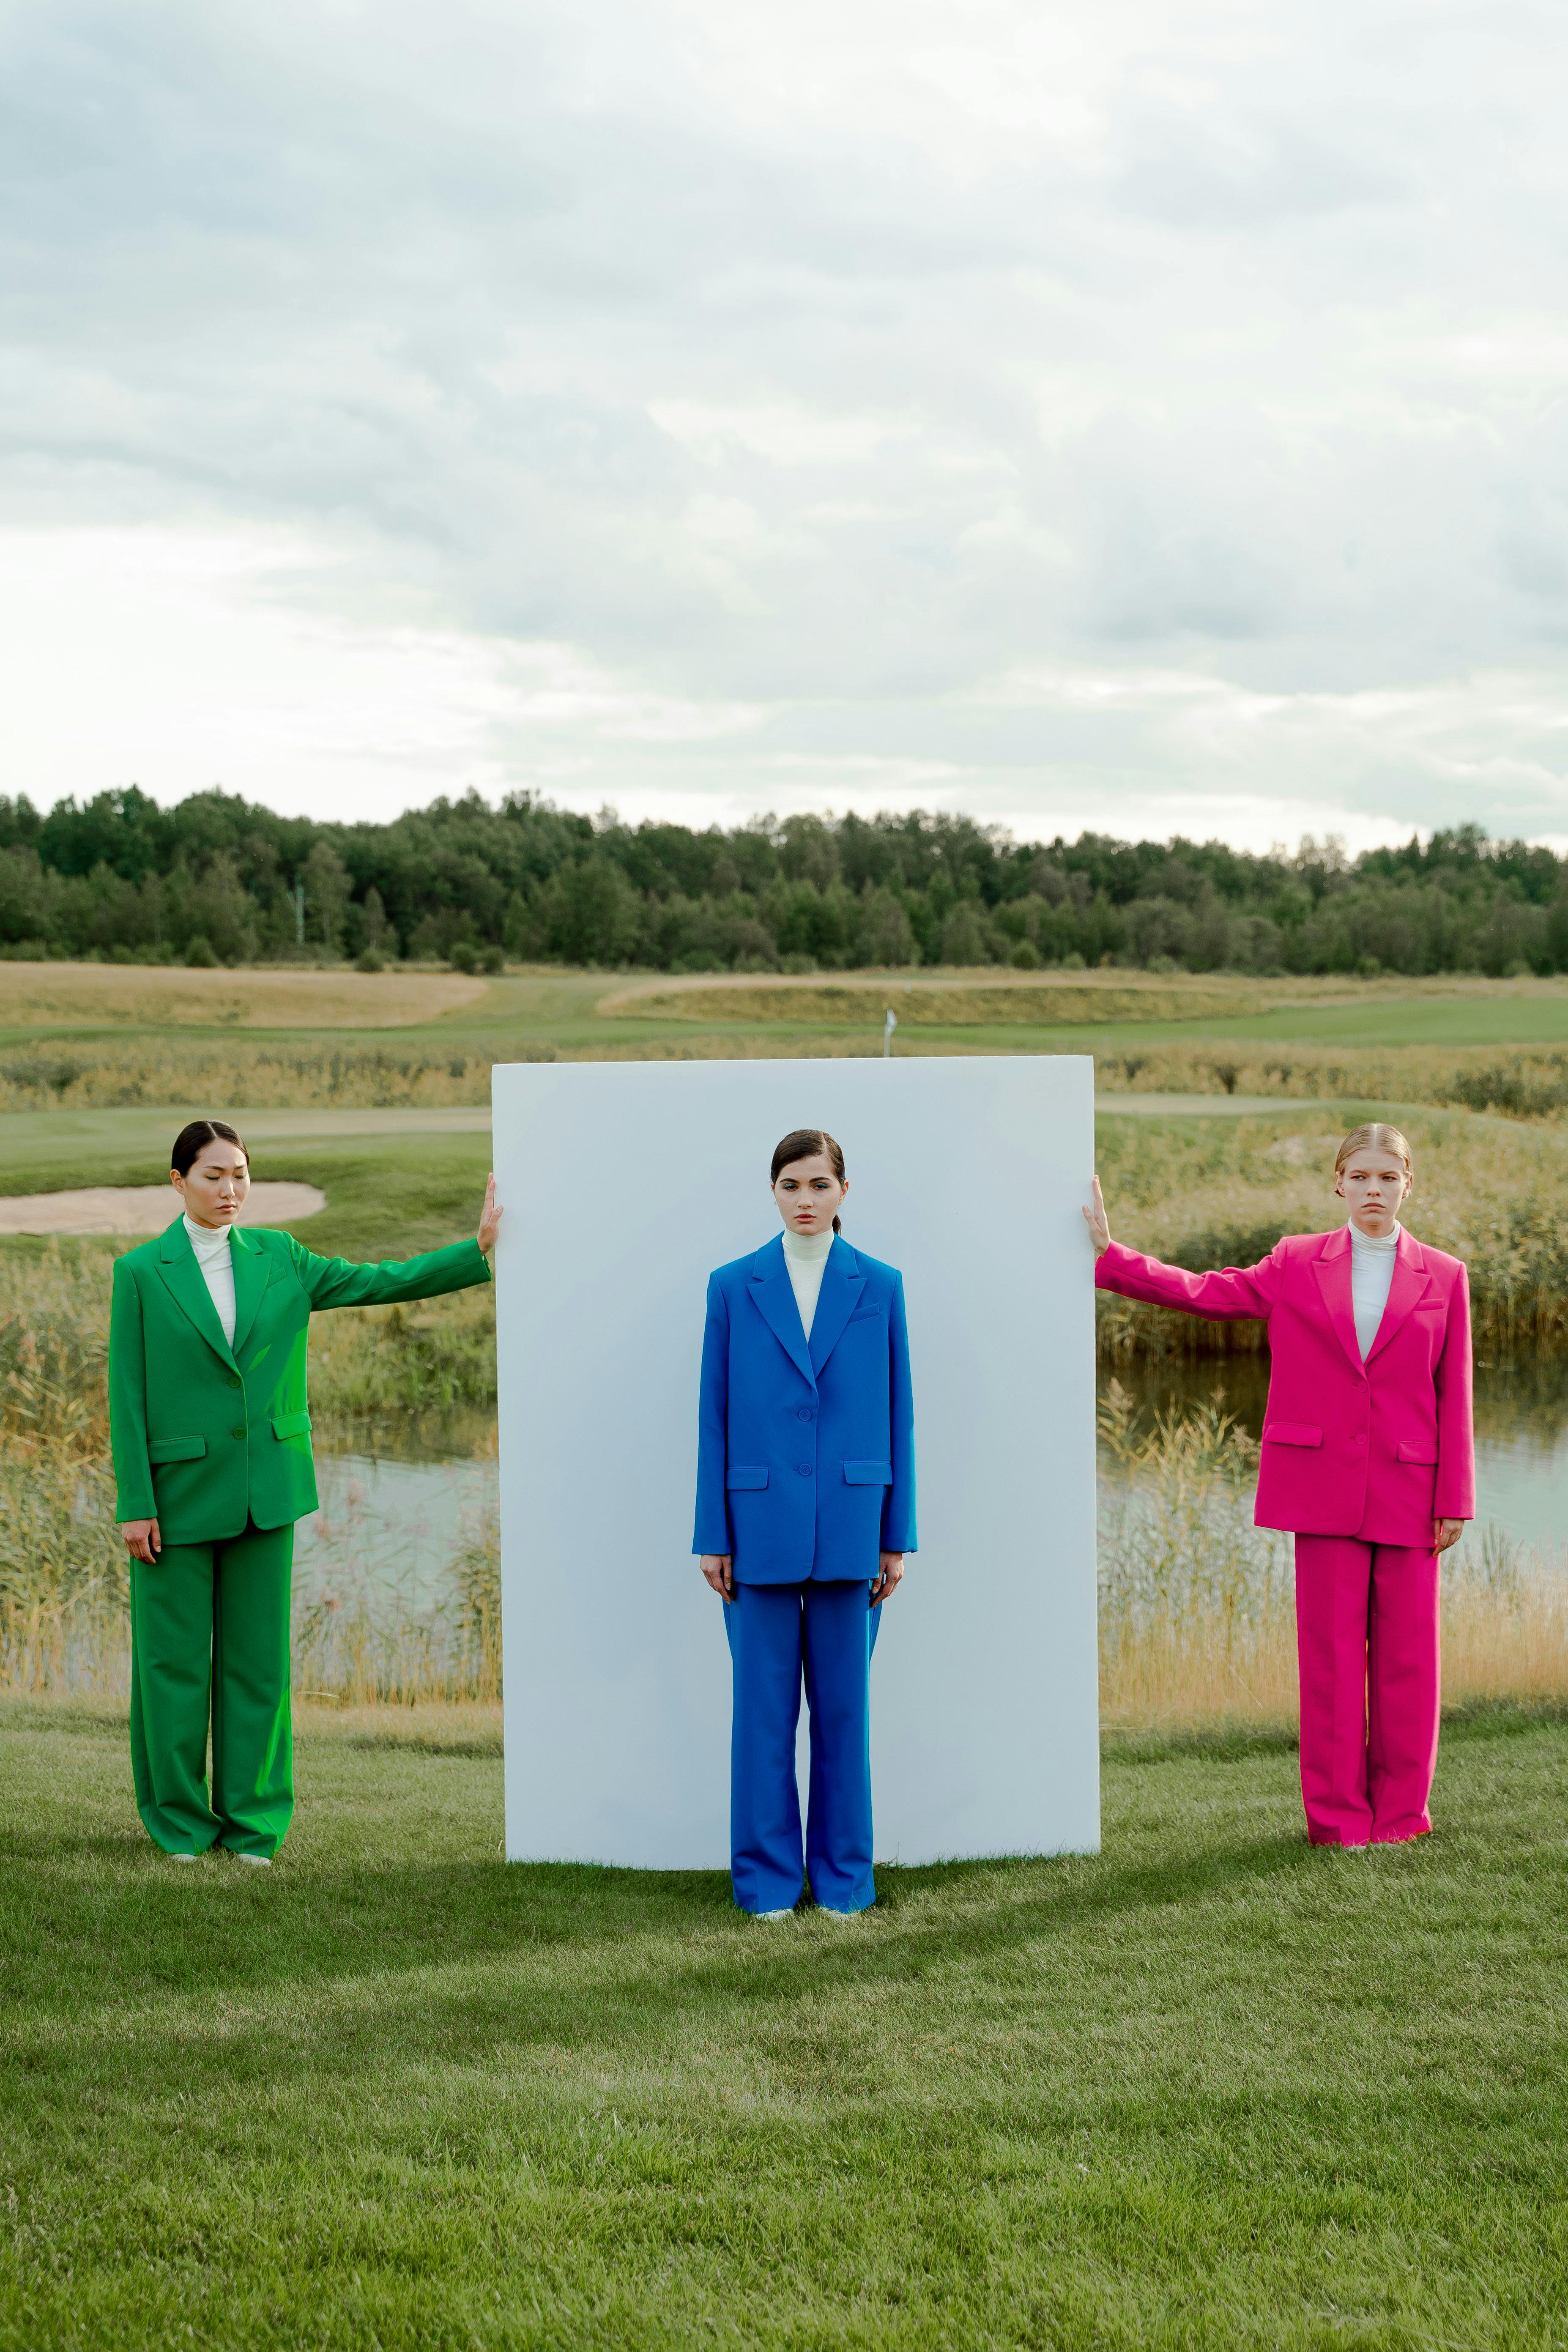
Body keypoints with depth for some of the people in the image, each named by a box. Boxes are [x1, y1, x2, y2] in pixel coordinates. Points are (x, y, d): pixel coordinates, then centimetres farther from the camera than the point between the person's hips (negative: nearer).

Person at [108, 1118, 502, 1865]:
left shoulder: (278, 1259, 6)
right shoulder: (141, 1273, -4)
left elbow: (384, 1282, 8)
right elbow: (128, 1397, -5)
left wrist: (482, 1247, 1)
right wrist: (135, 1506, -8)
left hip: (265, 1486, 3)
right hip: (180, 1488, -3)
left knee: (258, 1656, 7)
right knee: (176, 1657, 4)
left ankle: (252, 1819, 17)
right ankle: (180, 1818, 19)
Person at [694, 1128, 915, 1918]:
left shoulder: (879, 1286, 4)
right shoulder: (734, 1286, 3)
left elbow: (897, 1414, 5)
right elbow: (714, 1416, 3)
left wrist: (896, 1537, 2)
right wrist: (713, 1536, 0)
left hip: (848, 1523, 1)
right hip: (762, 1522, 0)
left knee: (844, 1700, 6)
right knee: (763, 1703, 3)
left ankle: (843, 1873, 17)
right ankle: (767, 1874, 13)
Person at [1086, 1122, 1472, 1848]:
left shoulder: (1444, 1278, 6)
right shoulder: (1297, 1264, 7)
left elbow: (1453, 1399, 4)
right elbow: (1203, 1292, 3)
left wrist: (1454, 1501, 0)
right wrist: (1111, 1256, -4)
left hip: (1407, 1489, 0)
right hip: (1324, 1483, 0)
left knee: (1406, 1653, 4)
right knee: (1331, 1651, 2)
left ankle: (1400, 1812, 16)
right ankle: (1338, 1815, 11)